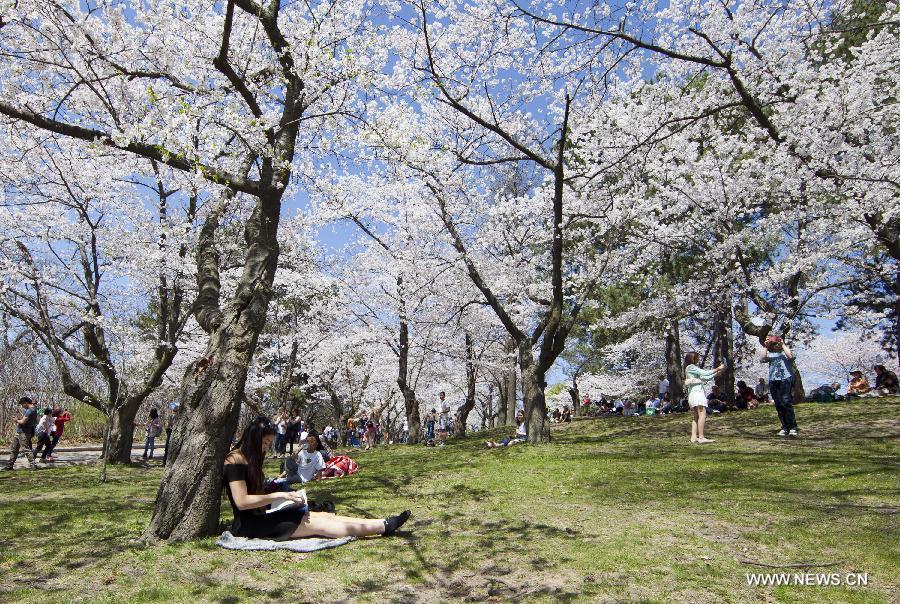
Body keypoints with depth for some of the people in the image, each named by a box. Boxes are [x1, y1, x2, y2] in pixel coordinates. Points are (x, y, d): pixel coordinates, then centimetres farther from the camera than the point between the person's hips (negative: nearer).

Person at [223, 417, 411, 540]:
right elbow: (241, 501, -23)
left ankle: (384, 524, -11)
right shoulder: (235, 461, -14)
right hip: (248, 524, -9)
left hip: (260, 517, 9)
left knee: (325, 516, -5)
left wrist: (288, 495, 0)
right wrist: (280, 495, -20)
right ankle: (384, 526, -19)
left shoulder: (250, 459, 15)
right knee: (316, 523, -16)